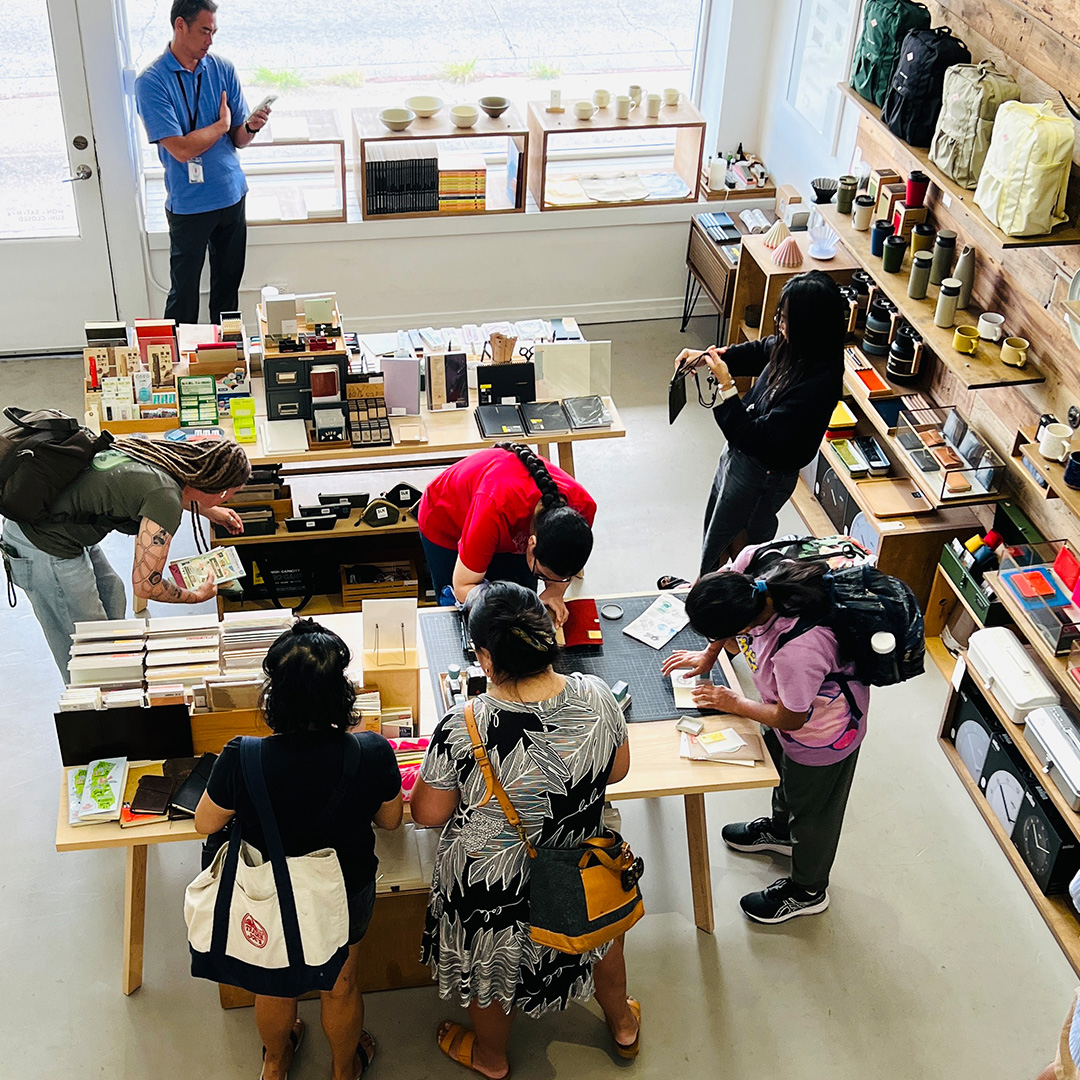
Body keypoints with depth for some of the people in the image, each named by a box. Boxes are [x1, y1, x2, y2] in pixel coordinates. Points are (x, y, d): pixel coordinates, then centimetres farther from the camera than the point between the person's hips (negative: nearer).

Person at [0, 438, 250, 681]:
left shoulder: (168, 456, -1)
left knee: (112, 596, 22)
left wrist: (208, 511, 30)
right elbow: (145, 585, -18)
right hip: (44, 548, -10)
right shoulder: (166, 501, -25)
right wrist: (196, 596, -2)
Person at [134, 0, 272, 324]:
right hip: (189, 204, -4)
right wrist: (222, 125, -8)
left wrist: (250, 127, -16)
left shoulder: (223, 70, 2)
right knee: (184, 292, 2)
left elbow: (237, 140, 6)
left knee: (228, 286, 14)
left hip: (232, 196, 5)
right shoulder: (151, 82, -13)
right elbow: (181, 149, -20)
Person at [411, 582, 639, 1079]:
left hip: (495, 890, -3)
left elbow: (426, 813, -18)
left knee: (492, 965, 28)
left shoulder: (462, 731, -35)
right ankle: (622, 1025, 60)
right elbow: (617, 771, -5)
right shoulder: (596, 697, -23)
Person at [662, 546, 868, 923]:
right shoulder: (751, 560, -30)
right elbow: (726, 612, -2)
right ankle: (781, 829, 65)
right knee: (784, 772, 34)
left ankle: (807, 891, 47)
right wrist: (709, 654, -2)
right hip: (789, 698, 8)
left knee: (810, 809, 19)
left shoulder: (799, 650, -47)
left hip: (821, 730, -7)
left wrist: (733, 703, -12)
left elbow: (789, 719, -25)